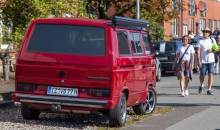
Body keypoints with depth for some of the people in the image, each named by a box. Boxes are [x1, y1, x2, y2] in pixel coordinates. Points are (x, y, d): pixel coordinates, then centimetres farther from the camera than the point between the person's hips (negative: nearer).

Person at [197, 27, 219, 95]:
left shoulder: (212, 40, 7)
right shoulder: (200, 41, -1)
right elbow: (198, 51, -6)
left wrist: (212, 50, -10)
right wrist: (199, 61, -14)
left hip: (211, 61, 1)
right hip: (203, 61, -1)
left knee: (210, 75, -6)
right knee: (202, 75, 4)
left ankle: (209, 90, -2)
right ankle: (201, 85, 33)